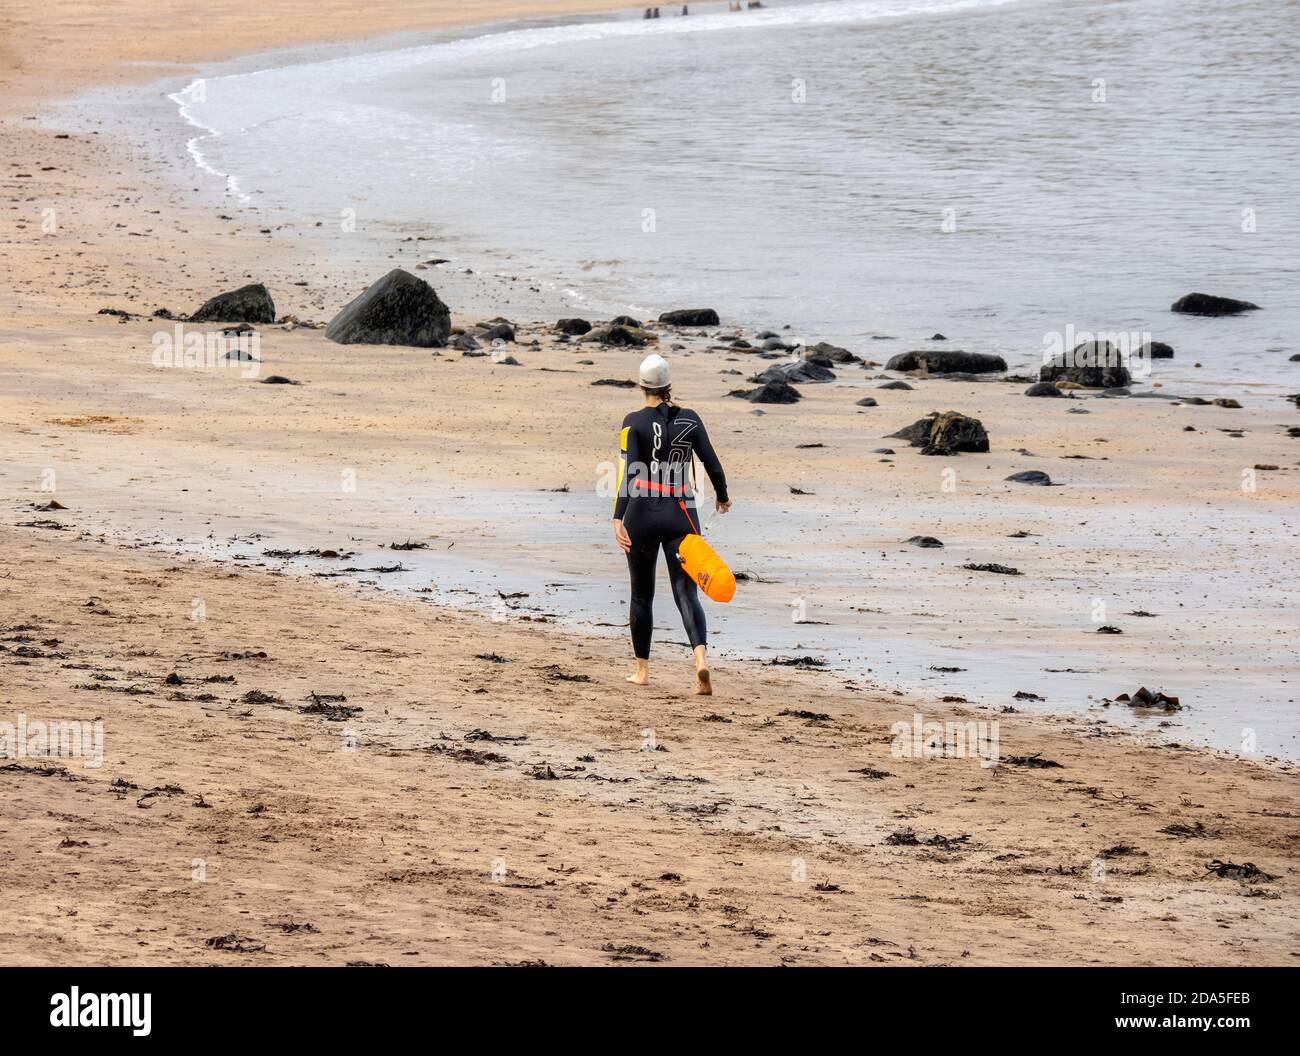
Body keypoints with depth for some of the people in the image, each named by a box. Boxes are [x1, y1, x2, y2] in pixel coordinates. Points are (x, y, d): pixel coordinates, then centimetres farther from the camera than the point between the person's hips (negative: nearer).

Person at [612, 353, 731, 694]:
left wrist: (618, 518, -21)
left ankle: (642, 669, 22)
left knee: (642, 594, 15)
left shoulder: (634, 422, -5)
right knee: (686, 593, -2)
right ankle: (701, 658, -26)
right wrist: (722, 497, 25)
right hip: (682, 513, 1)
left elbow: (628, 472, -15)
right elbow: (713, 465, 6)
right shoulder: (689, 420, 2)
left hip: (642, 513, -1)